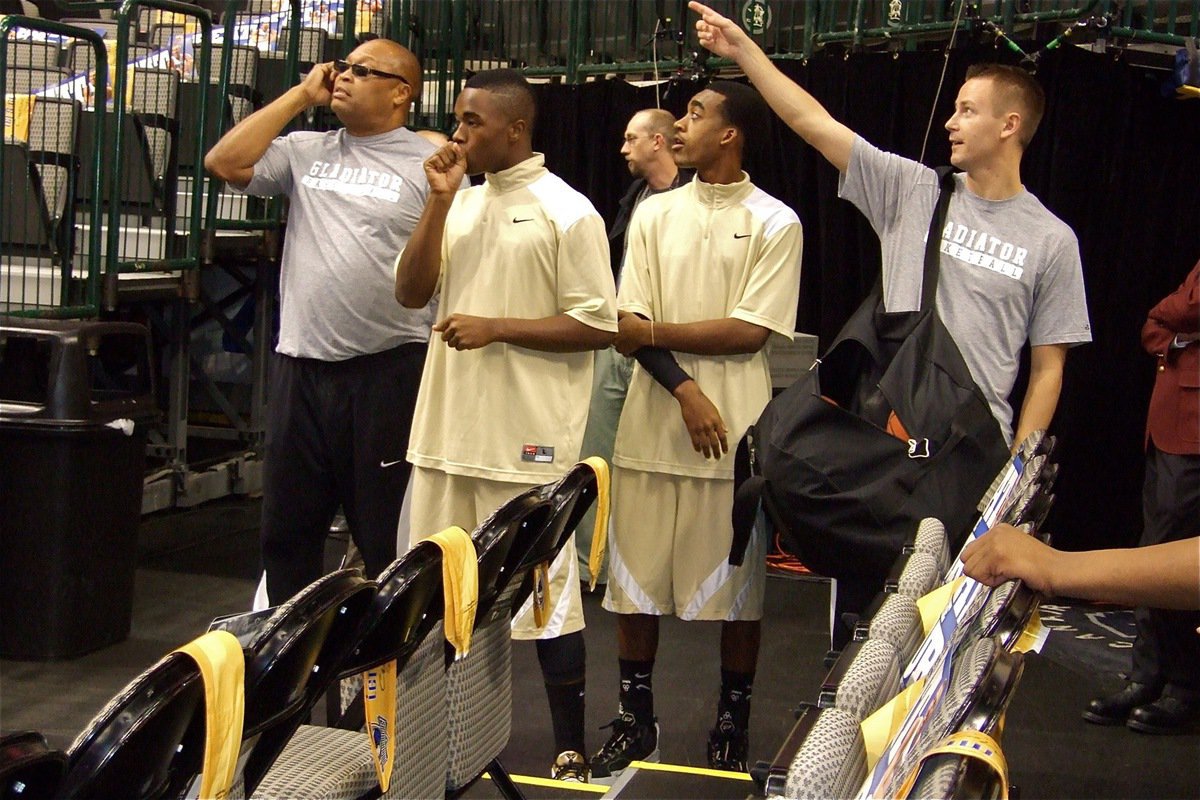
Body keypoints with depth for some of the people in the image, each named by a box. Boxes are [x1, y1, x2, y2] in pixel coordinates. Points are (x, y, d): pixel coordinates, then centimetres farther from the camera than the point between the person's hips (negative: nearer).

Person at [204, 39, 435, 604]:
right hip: (300, 367, 5)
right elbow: (224, 162, 2)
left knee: (388, 536, 4)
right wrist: (301, 95, 5)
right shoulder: (307, 152, 13)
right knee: (286, 529, 15)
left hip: (387, 370, -5)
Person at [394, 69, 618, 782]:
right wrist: (440, 199, -2)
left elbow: (598, 326, -10)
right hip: (449, 427, 7)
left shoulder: (567, 212, -7)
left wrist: (496, 329, -15)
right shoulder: (460, 203, 14)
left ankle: (571, 751, 10)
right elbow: (411, 293, 6)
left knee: (546, 593, -1)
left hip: (526, 438, -7)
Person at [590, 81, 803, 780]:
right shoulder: (654, 214, 10)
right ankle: (636, 721, 21)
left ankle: (733, 728, 21)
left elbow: (749, 332, -9)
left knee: (738, 589, 5)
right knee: (634, 582, 7)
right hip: (651, 426, 3)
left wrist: (652, 332, -7)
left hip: (736, 434, -3)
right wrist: (687, 391, -13)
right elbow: (630, 325, 2)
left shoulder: (775, 223, -1)